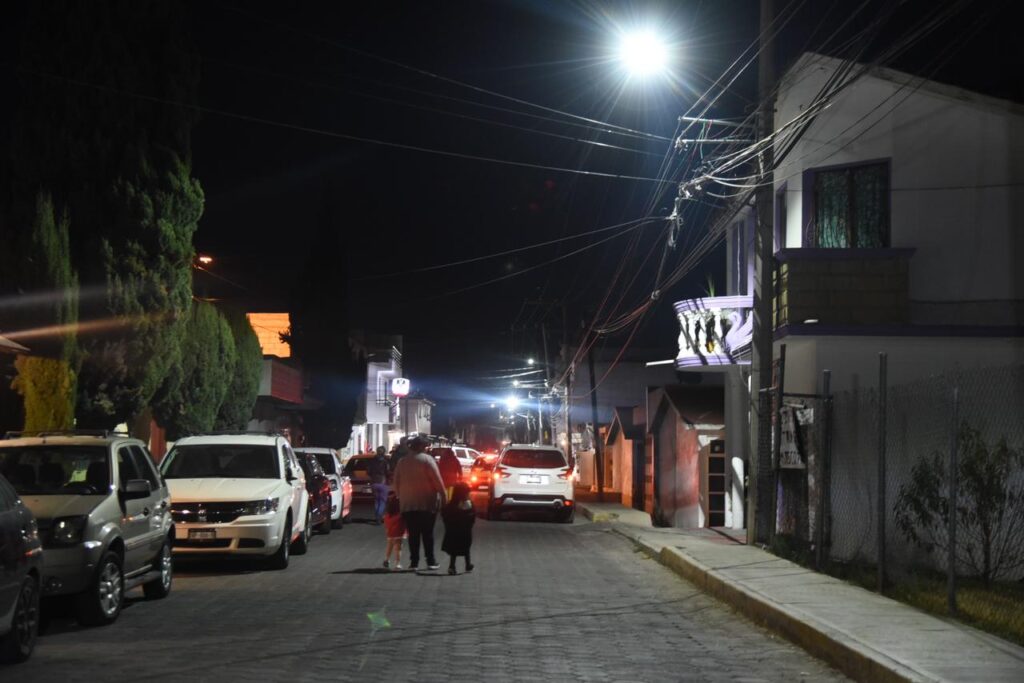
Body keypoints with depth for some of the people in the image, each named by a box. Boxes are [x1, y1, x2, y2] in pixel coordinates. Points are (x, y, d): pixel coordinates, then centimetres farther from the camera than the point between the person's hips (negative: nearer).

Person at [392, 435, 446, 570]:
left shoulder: (402, 462, 10)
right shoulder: (427, 459, -6)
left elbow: (396, 482, 14)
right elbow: (437, 480, -10)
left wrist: (399, 497, 19)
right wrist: (443, 496, -4)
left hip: (407, 504, 4)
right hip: (427, 503, -4)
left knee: (413, 534, 6)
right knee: (427, 533, 1)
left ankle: (414, 561, 3)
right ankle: (430, 561, 0)